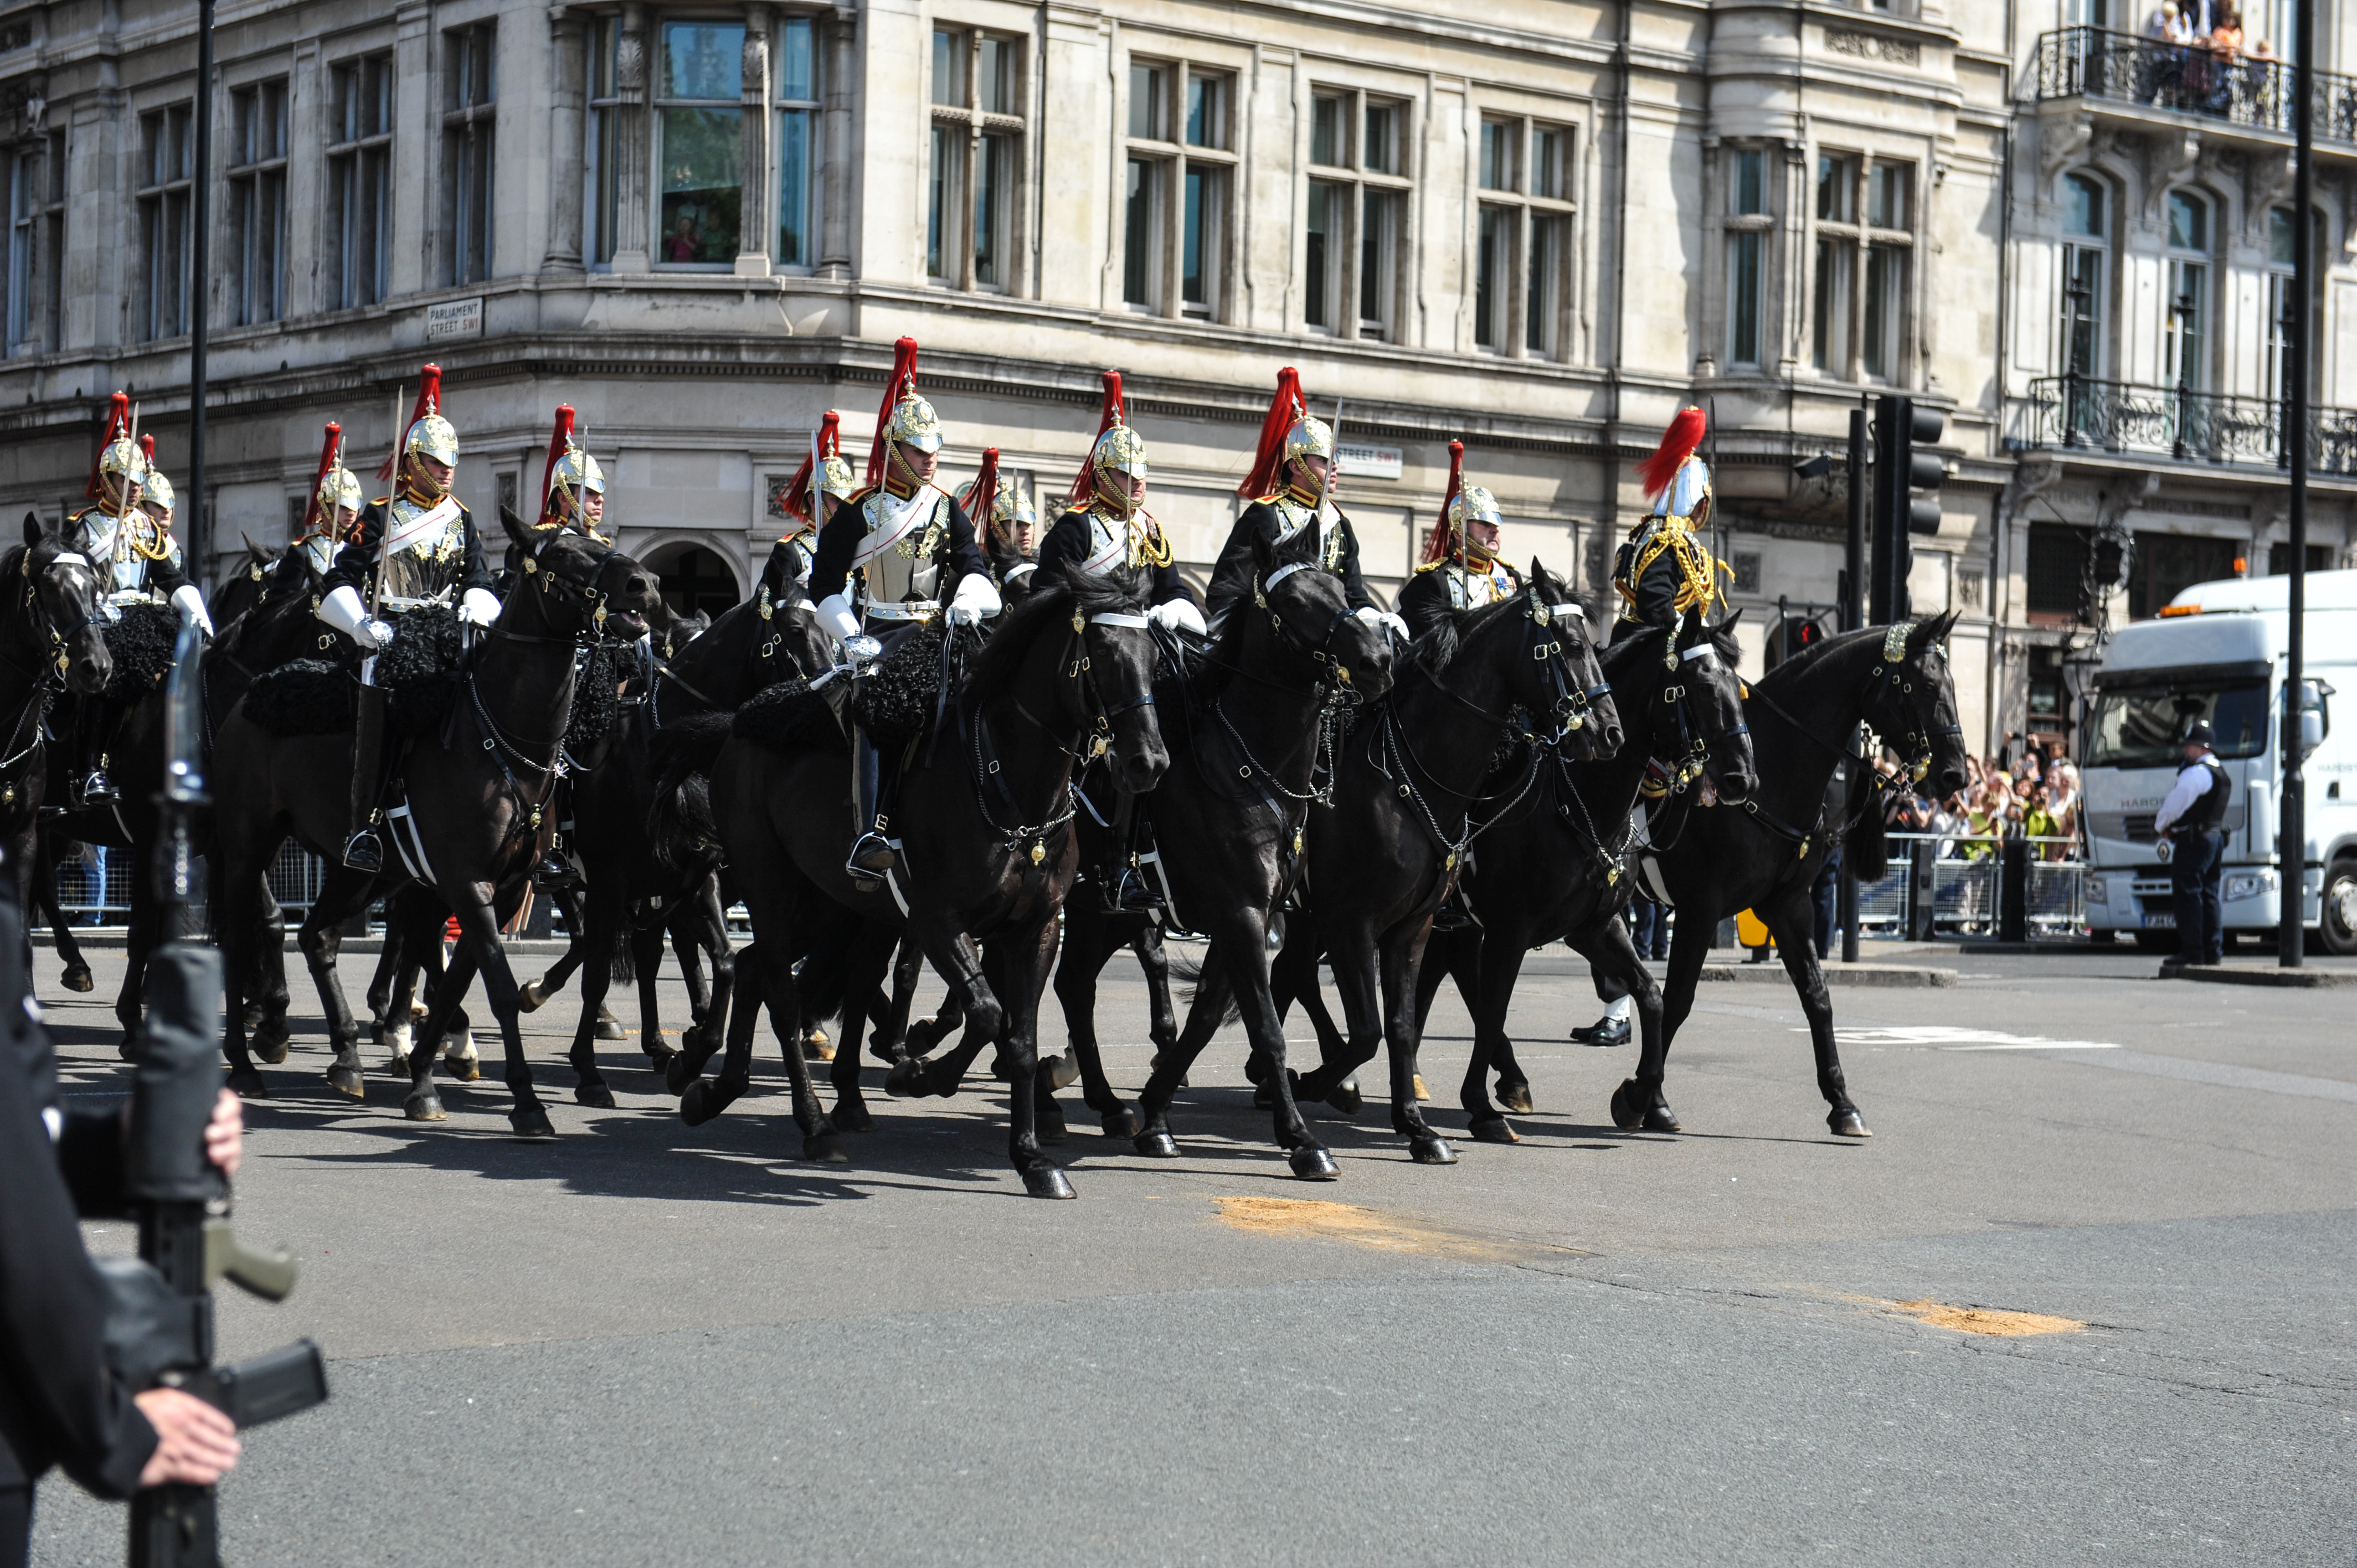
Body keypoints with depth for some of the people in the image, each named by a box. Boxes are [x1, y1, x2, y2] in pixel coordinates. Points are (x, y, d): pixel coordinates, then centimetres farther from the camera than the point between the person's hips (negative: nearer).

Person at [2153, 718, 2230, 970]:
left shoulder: (2196, 773, -15)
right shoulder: (2222, 773, 17)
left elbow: (2176, 804, -13)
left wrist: (2161, 826, 6)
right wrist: (2170, 825, 14)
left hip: (2192, 839, -10)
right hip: (2215, 837, 10)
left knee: (2188, 895, -8)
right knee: (2208, 895, 12)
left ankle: (2192, 952, -10)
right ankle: (2214, 952, 12)